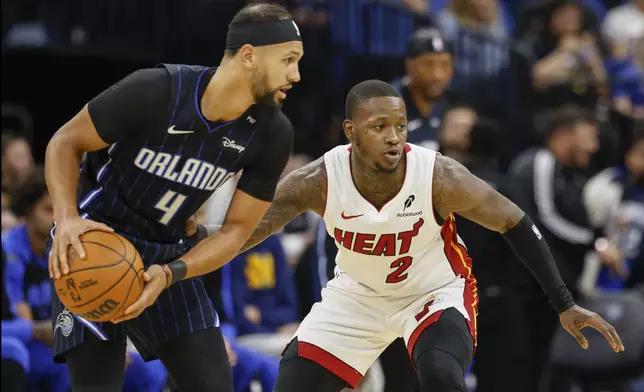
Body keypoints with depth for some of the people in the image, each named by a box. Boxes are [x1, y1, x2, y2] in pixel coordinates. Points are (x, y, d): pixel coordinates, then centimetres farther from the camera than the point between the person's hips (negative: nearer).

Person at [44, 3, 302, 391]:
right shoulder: (156, 91, -25)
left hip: (171, 255, 5)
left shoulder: (273, 134, -12)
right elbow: (65, 142, -12)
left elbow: (237, 230, -5)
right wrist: (67, 218, -29)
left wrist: (170, 274, -22)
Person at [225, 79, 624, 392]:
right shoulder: (319, 181, -27)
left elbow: (515, 224, -16)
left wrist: (565, 304, -14)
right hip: (357, 292, 3)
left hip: (436, 291, -3)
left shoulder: (441, 177, -30)